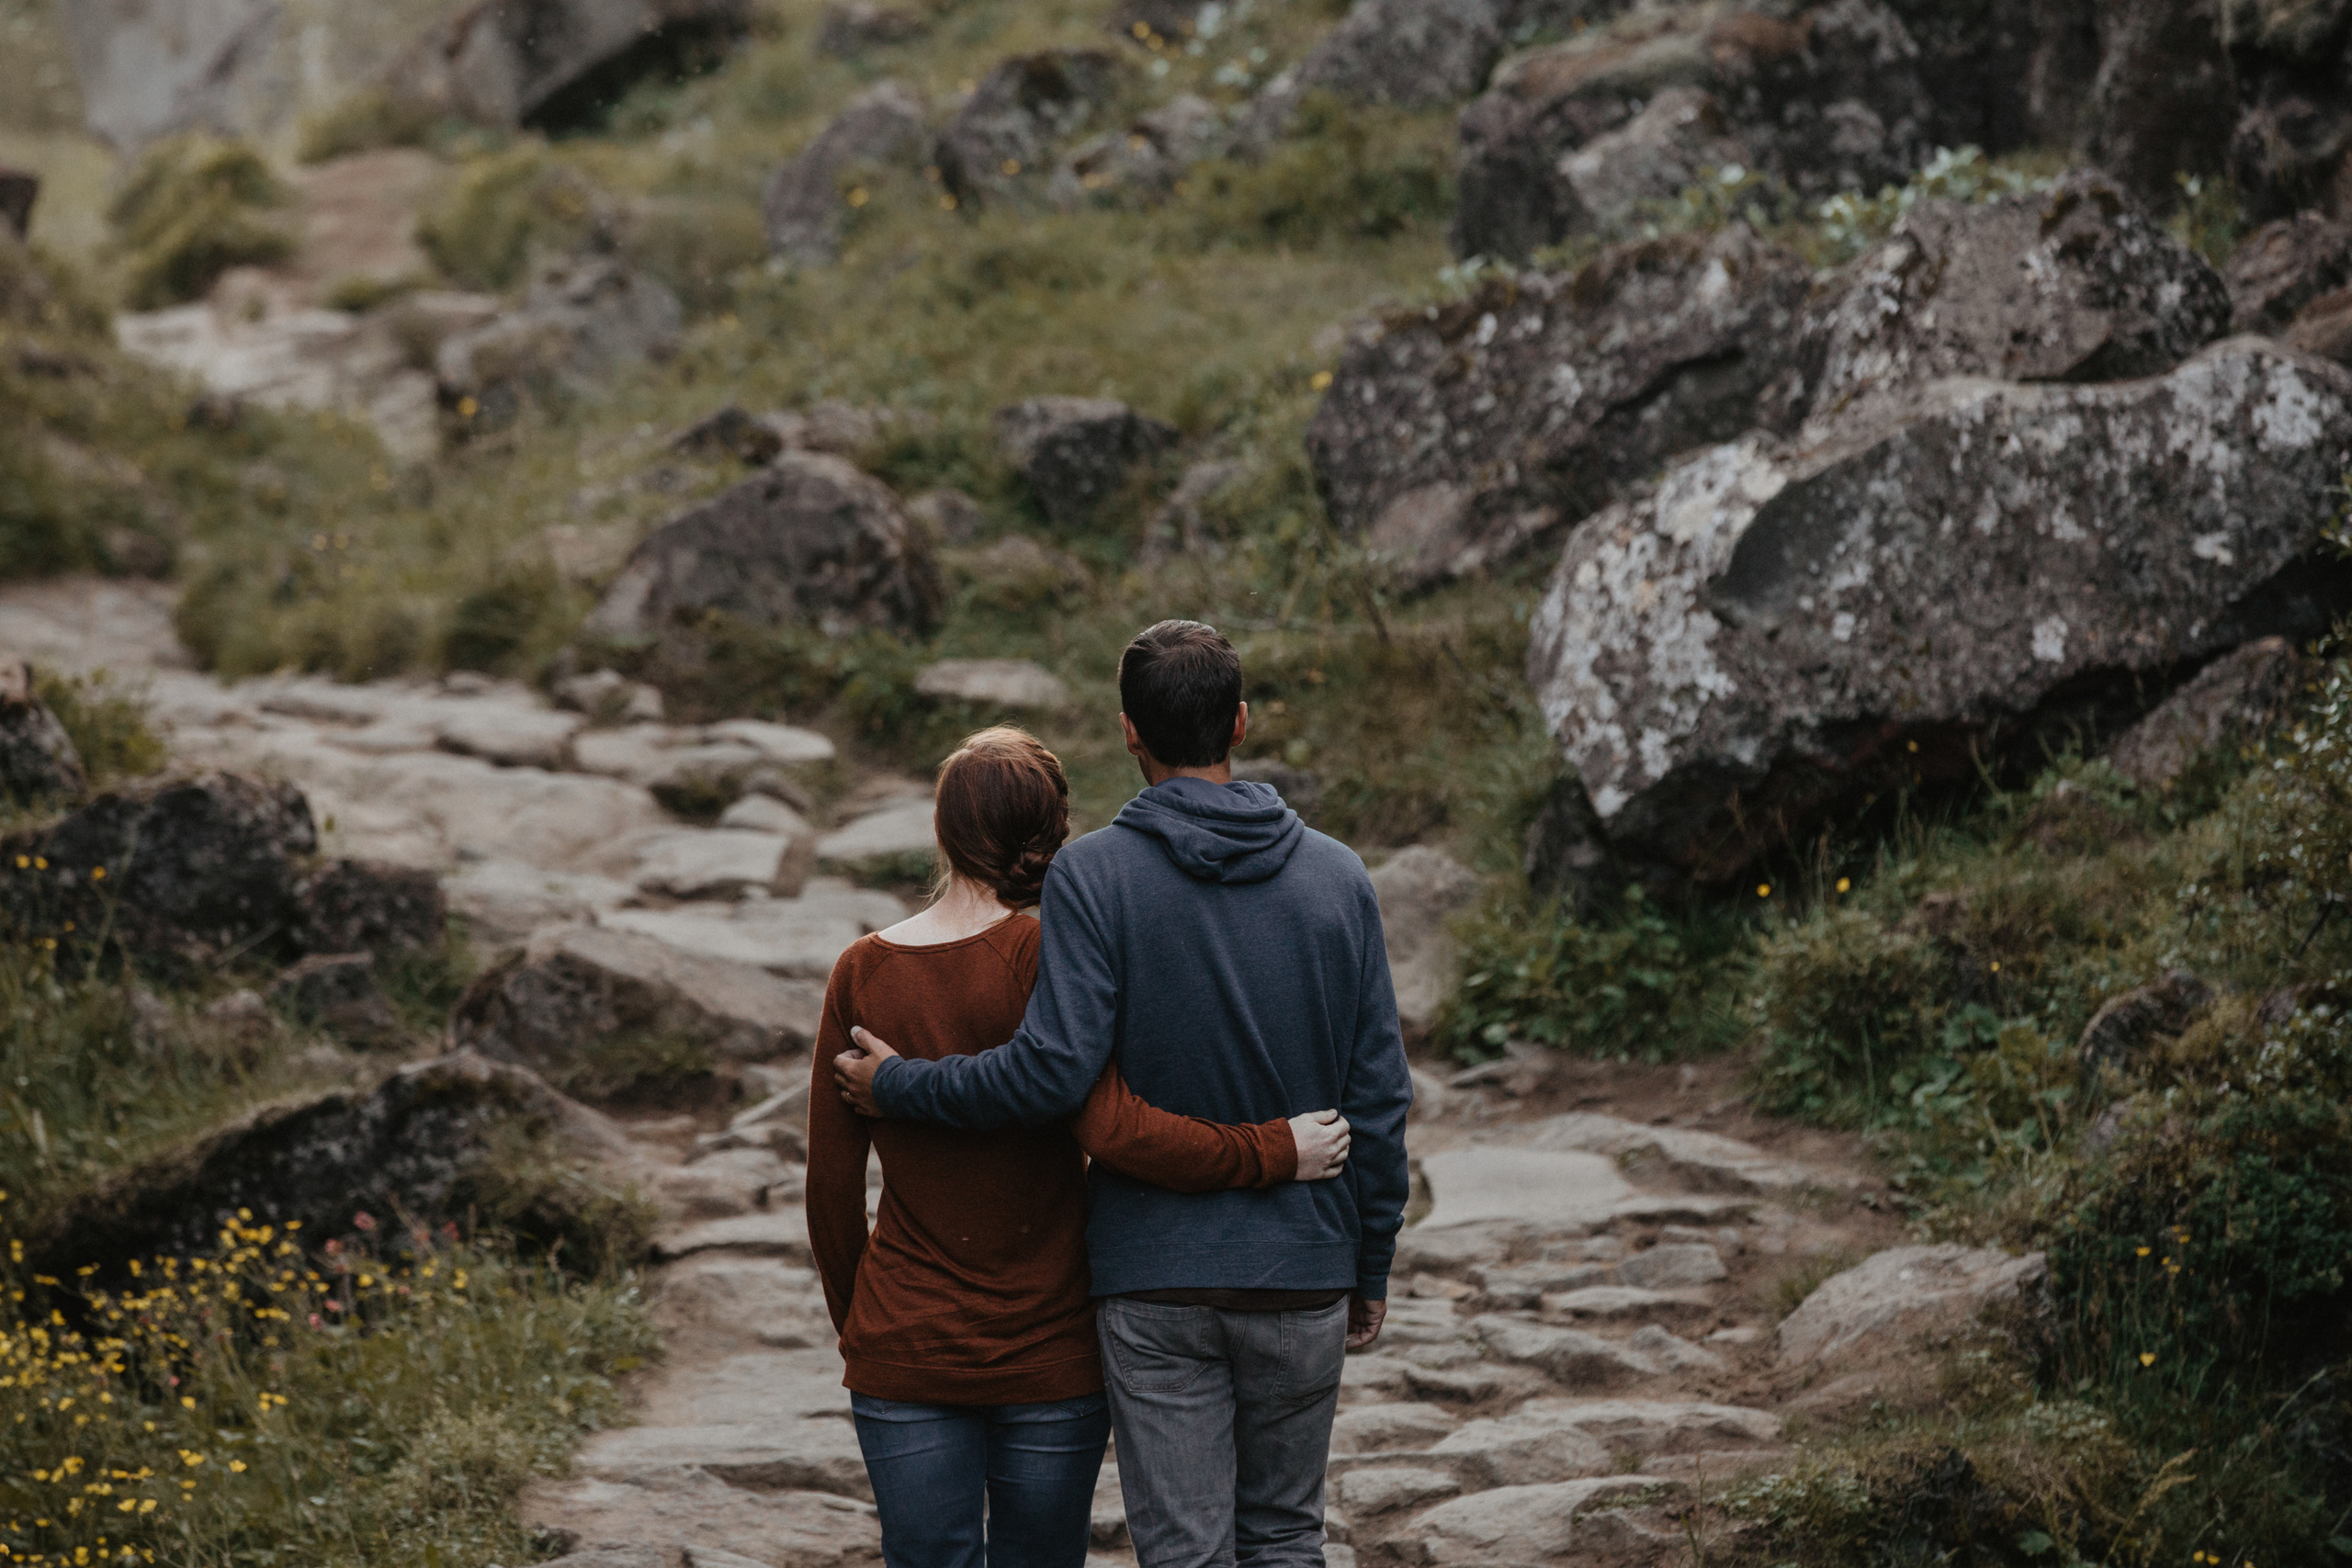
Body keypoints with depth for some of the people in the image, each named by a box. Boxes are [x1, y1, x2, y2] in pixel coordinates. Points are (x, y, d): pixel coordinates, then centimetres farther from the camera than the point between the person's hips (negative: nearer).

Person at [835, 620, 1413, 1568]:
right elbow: (1379, 1093, 2)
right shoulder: (1336, 877, 1)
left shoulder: (1092, 876, -10)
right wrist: (1371, 1267, 13)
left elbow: (1053, 1072, -17)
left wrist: (897, 1085, -2)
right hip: (1302, 1276, 3)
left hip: (1155, 1283, -3)